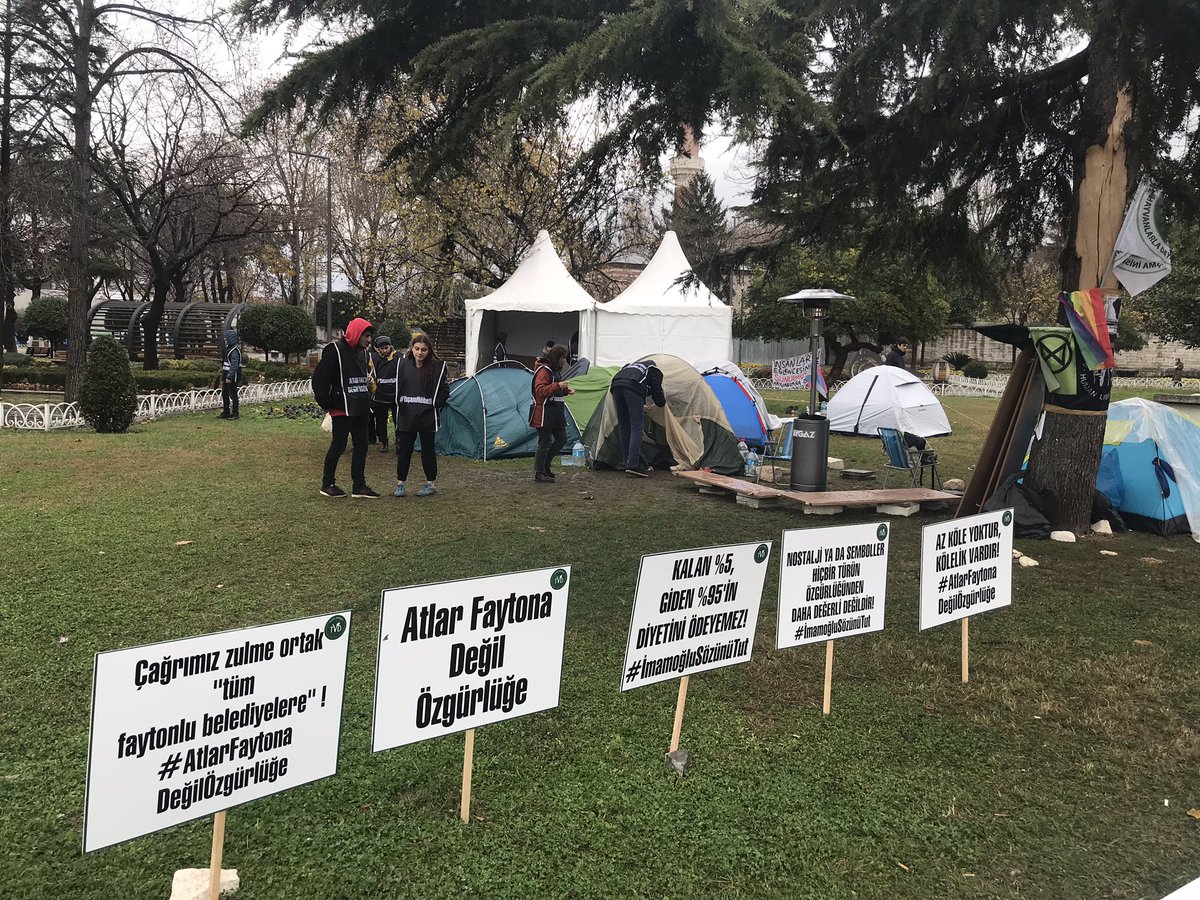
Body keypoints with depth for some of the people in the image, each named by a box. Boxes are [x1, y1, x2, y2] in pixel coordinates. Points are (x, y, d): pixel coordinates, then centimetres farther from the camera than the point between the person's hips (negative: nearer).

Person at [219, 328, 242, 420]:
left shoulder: (235, 351, -18)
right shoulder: (229, 349, 14)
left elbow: (234, 366, -23)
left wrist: (229, 377, -24)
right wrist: (223, 376, 20)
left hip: (232, 377, -10)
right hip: (227, 376, 10)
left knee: (232, 395, -4)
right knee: (224, 394, 15)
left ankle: (234, 414, 3)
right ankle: (226, 413, 23)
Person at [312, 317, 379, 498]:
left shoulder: (361, 352, 13)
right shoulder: (335, 350, -12)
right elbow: (319, 378, -13)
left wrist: (367, 399, 13)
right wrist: (326, 404, -9)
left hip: (361, 409, 8)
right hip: (342, 409, -8)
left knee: (361, 446, 8)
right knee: (338, 446, 1)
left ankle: (359, 486, 14)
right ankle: (327, 484, 15)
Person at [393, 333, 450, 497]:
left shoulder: (438, 367, -4)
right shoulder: (404, 365, 5)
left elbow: (444, 390, 0)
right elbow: (397, 388, 14)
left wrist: (435, 406, -7)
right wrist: (399, 404, 5)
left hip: (427, 417, -3)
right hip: (406, 417, 3)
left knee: (428, 450, 6)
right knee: (403, 450, 5)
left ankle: (431, 483, 18)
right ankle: (400, 484, 15)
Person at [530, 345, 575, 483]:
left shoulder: (555, 370, 16)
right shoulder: (543, 371, -14)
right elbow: (540, 391, -23)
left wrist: (566, 390, 11)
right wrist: (558, 386, -28)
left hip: (555, 413, 10)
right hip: (544, 413, -10)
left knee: (561, 438, 10)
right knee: (545, 442, -6)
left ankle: (545, 465, 21)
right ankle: (539, 473, 2)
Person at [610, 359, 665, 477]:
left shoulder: (631, 365, 41)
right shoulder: (655, 371, 25)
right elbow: (657, 393, 17)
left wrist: (642, 407, 49)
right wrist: (663, 401, 42)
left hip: (615, 386, 6)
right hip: (632, 388, -6)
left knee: (624, 428, 14)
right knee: (637, 428, -4)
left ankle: (628, 464, 16)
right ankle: (633, 465, -14)